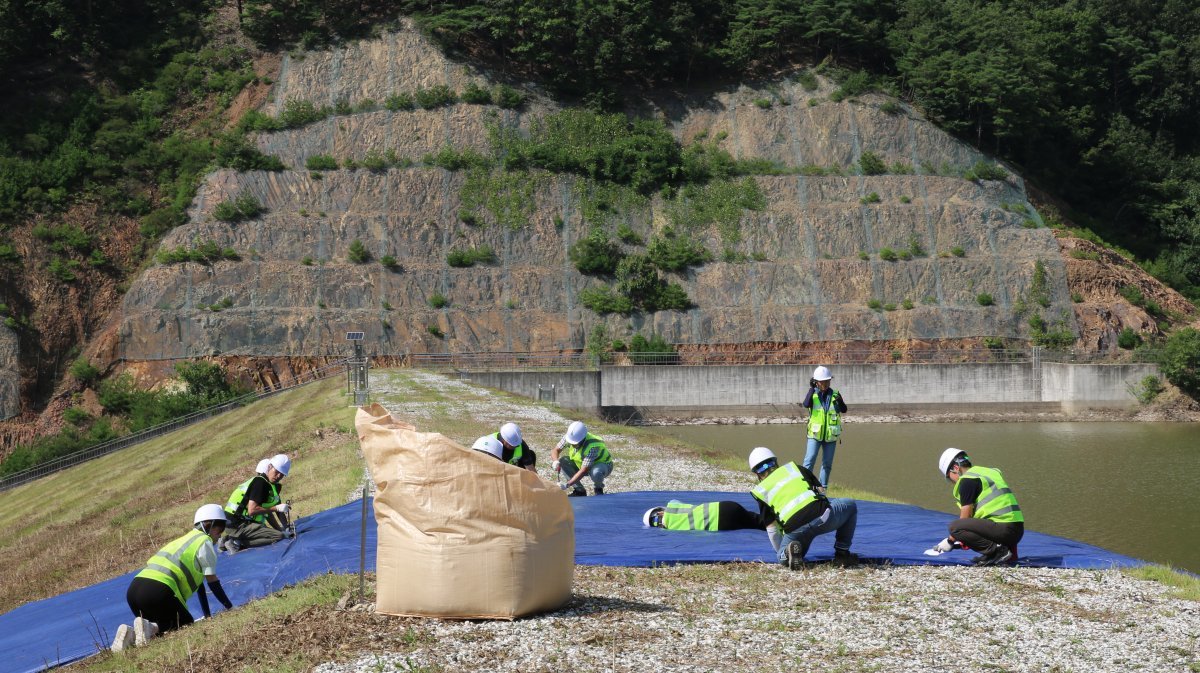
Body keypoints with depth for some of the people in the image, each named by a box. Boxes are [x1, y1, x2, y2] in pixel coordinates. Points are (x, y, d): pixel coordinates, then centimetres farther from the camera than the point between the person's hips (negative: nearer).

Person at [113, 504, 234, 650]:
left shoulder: (186, 539, 32)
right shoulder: (205, 542, 6)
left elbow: (199, 582, 34)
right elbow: (212, 581, 8)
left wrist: (208, 615, 35)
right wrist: (230, 607, 19)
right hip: (158, 591, -8)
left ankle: (131, 633, -5)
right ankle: (150, 627, -17)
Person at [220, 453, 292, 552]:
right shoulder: (260, 482, -12)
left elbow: (266, 511, 18)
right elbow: (252, 510, -21)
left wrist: (283, 530, 11)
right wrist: (276, 508, -17)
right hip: (238, 525, -10)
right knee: (280, 537, -22)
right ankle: (238, 543, -16)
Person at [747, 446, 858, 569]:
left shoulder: (762, 491, 21)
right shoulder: (795, 468, 24)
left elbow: (772, 530, 22)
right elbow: (821, 491, 26)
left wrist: (781, 552, 35)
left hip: (795, 531, 0)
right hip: (822, 516, 0)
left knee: (783, 558, 30)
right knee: (850, 505, 30)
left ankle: (788, 552, -7)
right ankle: (842, 554, 23)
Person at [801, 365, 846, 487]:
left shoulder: (835, 395, 1)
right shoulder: (813, 395, -2)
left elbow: (844, 410, -12)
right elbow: (806, 404, -23)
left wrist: (840, 401, -32)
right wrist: (811, 389, -25)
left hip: (830, 436, 2)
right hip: (815, 434, -2)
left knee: (827, 463, 9)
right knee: (810, 460, -13)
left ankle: (822, 488, 18)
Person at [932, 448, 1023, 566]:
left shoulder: (966, 480, -4)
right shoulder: (989, 472, 24)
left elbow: (965, 518, -3)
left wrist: (950, 541, 9)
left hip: (1004, 529, -9)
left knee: (955, 526, -13)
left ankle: (998, 551, -15)